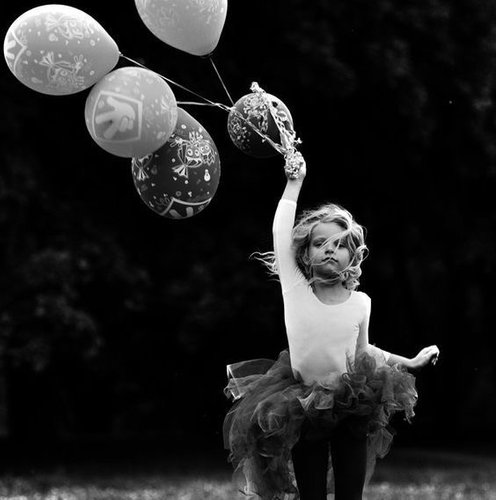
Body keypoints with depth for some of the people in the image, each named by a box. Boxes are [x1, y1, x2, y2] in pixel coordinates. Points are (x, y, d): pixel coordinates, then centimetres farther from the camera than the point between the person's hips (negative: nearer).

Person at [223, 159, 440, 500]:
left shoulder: (361, 302, -1)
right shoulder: (295, 289, -8)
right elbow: (281, 232, -15)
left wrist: (411, 362, 18)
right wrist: (294, 183, -12)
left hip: (352, 408, 1)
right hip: (303, 409, -1)